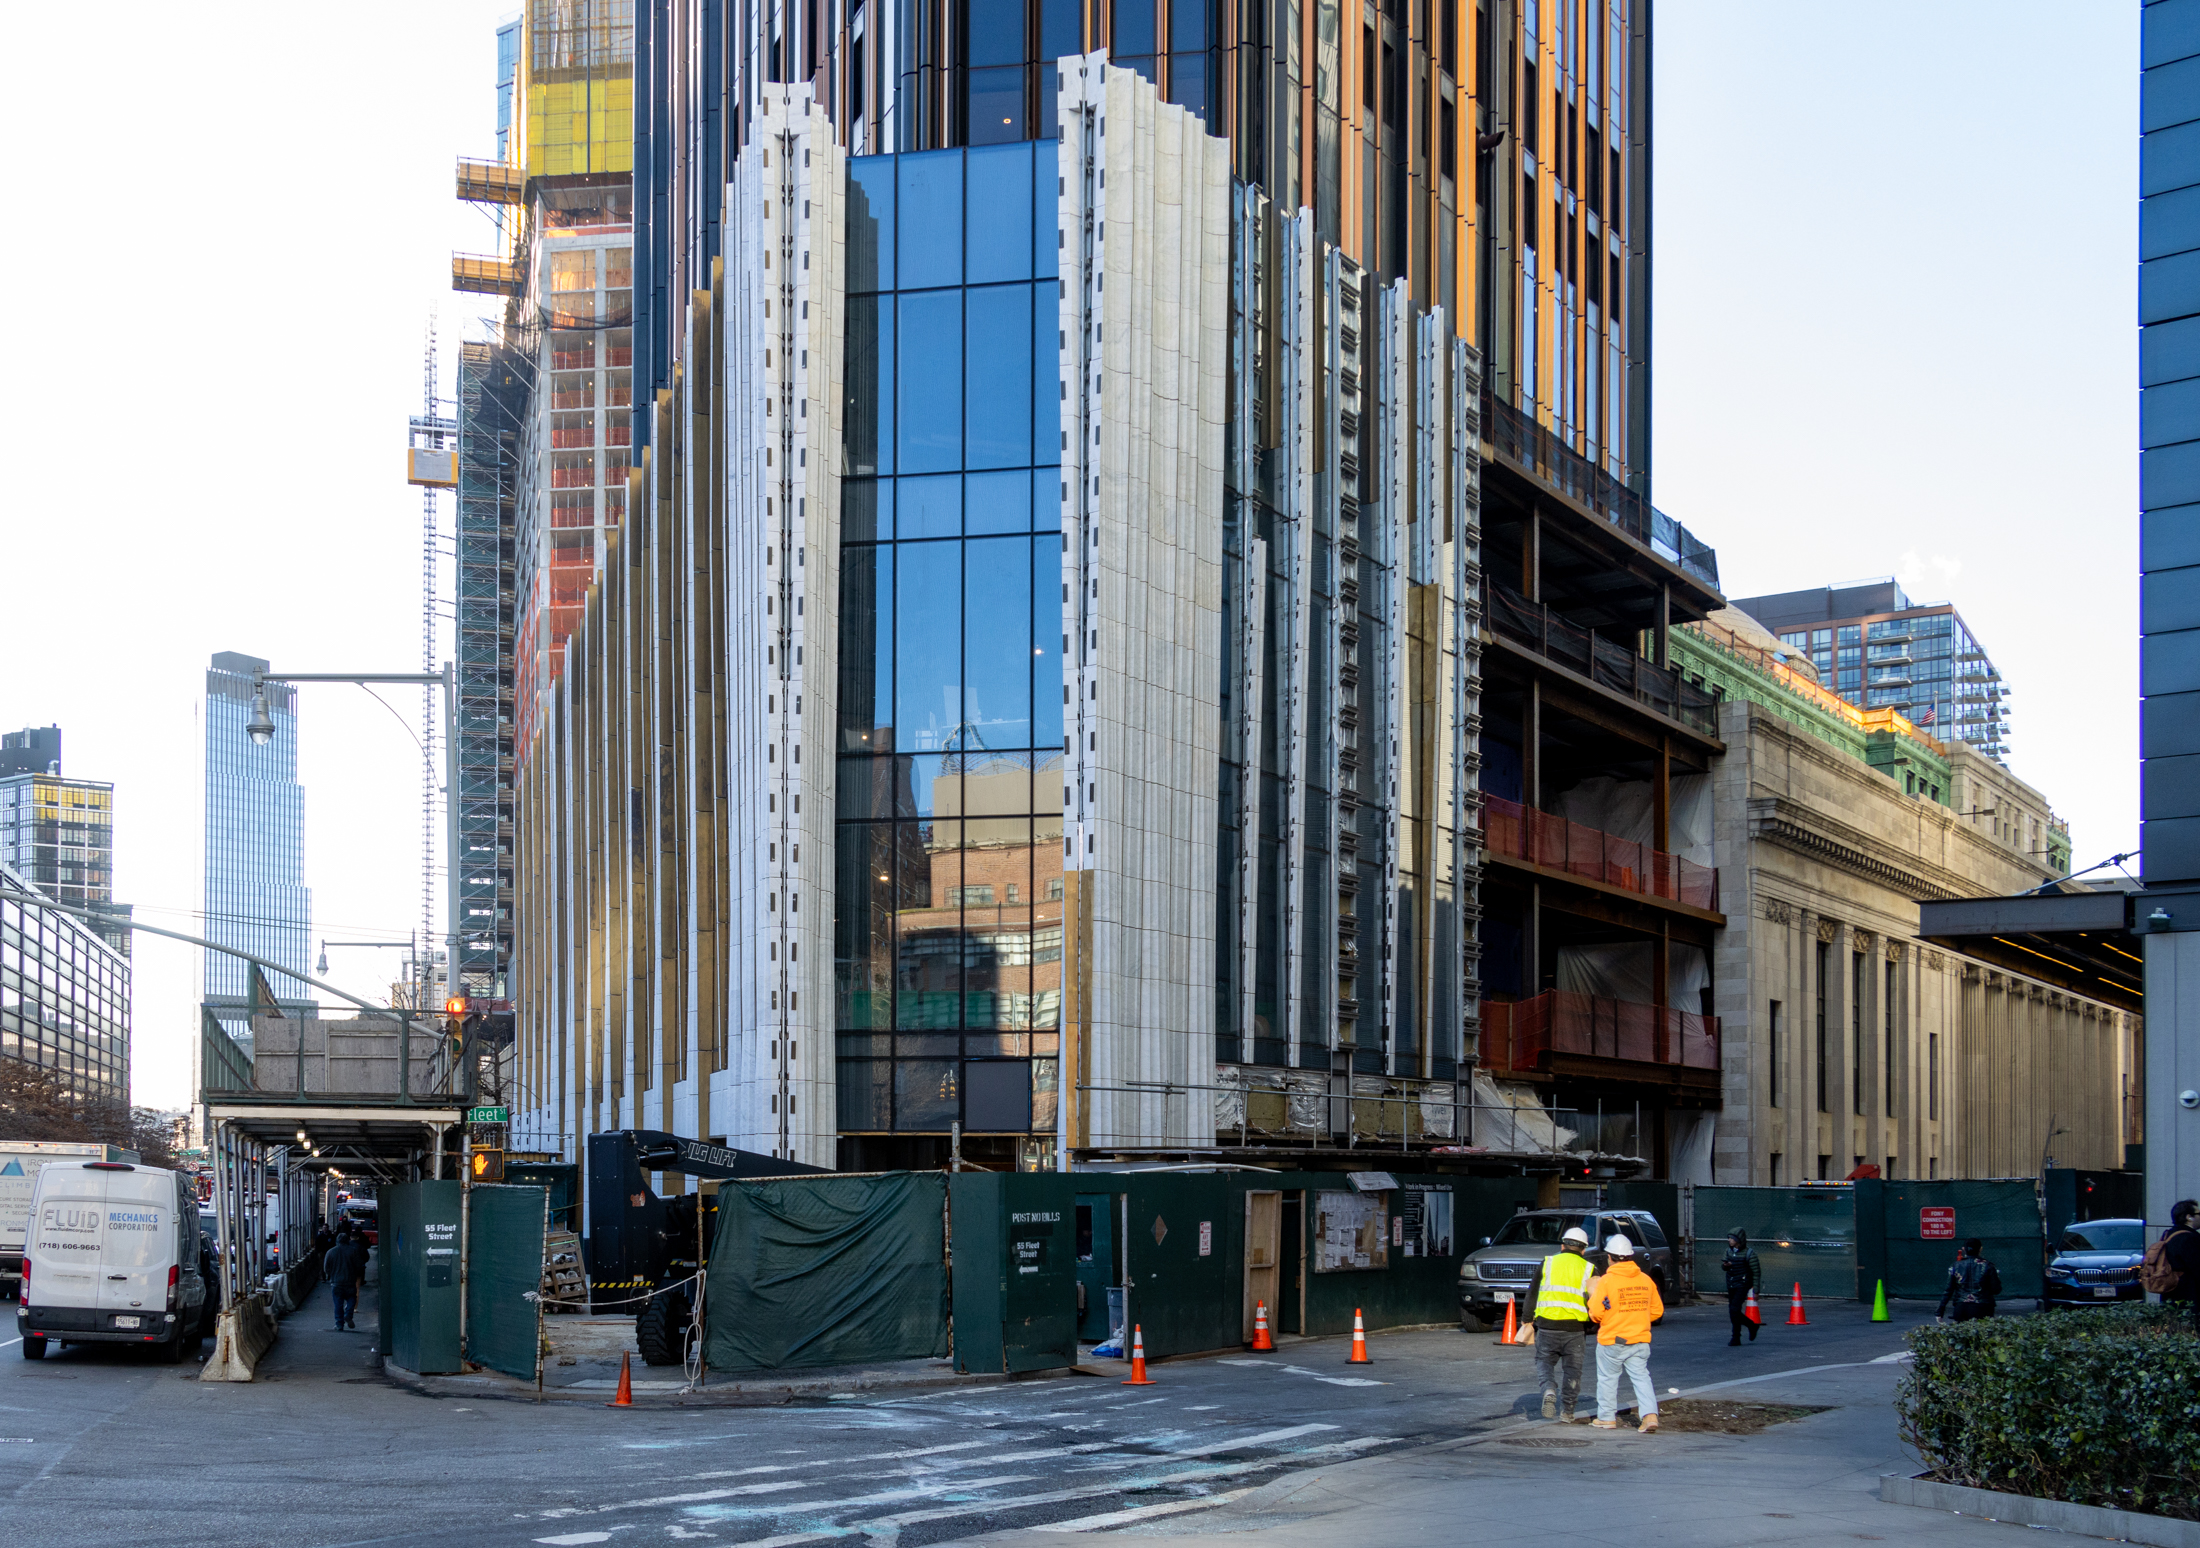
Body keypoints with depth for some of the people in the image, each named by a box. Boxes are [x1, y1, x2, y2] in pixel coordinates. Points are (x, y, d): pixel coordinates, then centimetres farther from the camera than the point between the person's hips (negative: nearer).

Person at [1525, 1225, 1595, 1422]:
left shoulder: (1547, 1263, 6)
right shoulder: (1589, 1269, 5)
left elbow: (1532, 1295, 5)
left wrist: (1528, 1320, 11)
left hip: (1547, 1325, 0)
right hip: (1575, 1328, 0)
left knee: (1545, 1362, 13)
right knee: (1572, 1369, 12)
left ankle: (1549, 1390, -15)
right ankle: (1566, 1411, 11)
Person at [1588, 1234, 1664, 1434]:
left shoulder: (1606, 1281, -12)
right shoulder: (1646, 1280, 3)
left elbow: (1596, 1312, -13)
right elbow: (1657, 1310, 9)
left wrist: (1593, 1296, 7)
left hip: (1612, 1341, -4)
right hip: (1640, 1340, 4)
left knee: (1608, 1378, 11)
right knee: (1641, 1377, 4)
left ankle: (1607, 1417, 18)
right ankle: (1650, 1415, -12)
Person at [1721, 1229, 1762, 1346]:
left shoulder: (1749, 1254, -12)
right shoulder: (1729, 1251, 7)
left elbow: (1756, 1272, -9)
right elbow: (1723, 1266, 8)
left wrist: (1756, 1290, -12)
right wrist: (1726, 1265, -17)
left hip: (1742, 1285, -7)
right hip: (1731, 1286, 7)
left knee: (1734, 1309, -17)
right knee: (1734, 1313, 12)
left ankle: (1736, 1337, -10)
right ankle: (1752, 1326, 35)